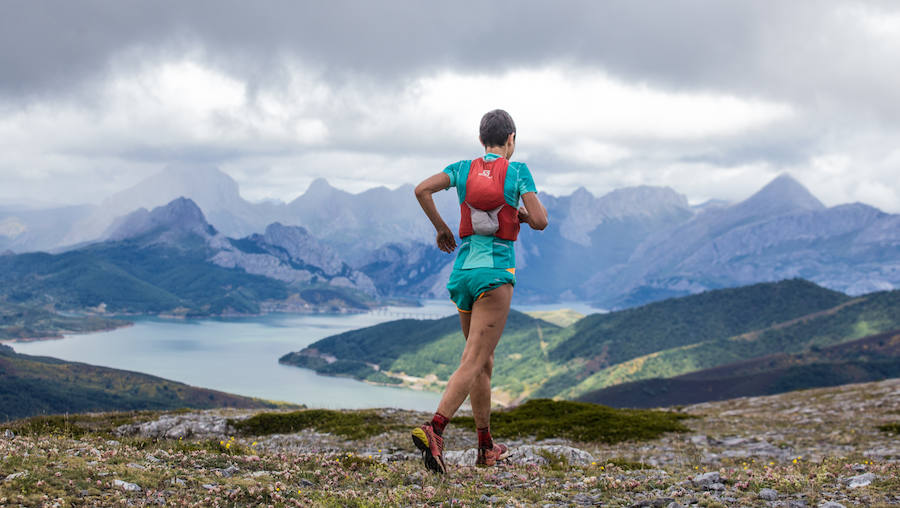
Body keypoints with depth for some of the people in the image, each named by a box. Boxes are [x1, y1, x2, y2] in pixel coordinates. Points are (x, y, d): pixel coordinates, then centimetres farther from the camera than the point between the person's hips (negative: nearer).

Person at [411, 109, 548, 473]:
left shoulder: (463, 169, 9)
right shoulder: (517, 172, -1)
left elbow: (422, 190, -5)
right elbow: (539, 221, -7)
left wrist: (440, 227, 8)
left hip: (463, 269, 5)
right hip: (496, 272, -5)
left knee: (484, 362, 15)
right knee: (473, 362, -10)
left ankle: (487, 448, 20)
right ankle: (434, 430, -30)